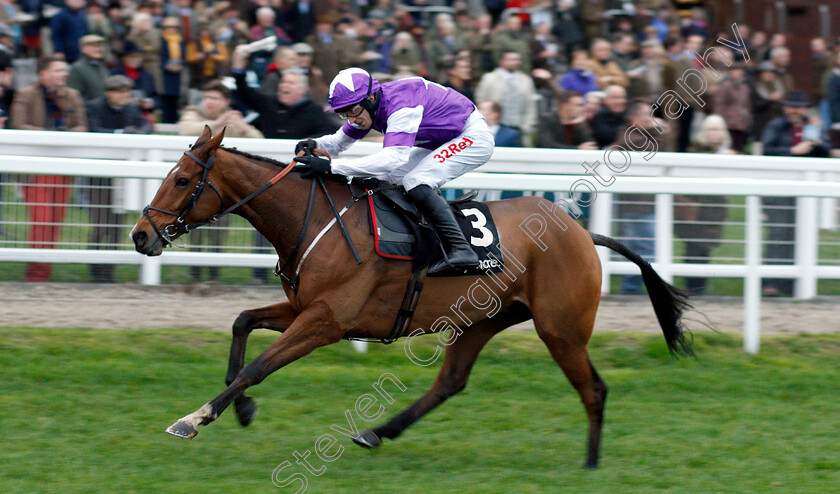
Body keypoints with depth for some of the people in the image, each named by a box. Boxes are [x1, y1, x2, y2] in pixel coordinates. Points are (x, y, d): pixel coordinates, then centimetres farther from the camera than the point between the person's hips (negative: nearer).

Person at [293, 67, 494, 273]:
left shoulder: (400, 105, -33)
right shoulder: (366, 107, -5)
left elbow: (394, 158, -45)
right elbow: (340, 141, 8)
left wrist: (331, 166, -49)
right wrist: (315, 144, -16)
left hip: (475, 138, -10)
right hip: (443, 142, 10)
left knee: (415, 183, -26)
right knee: (389, 178, 3)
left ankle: (460, 250, -27)